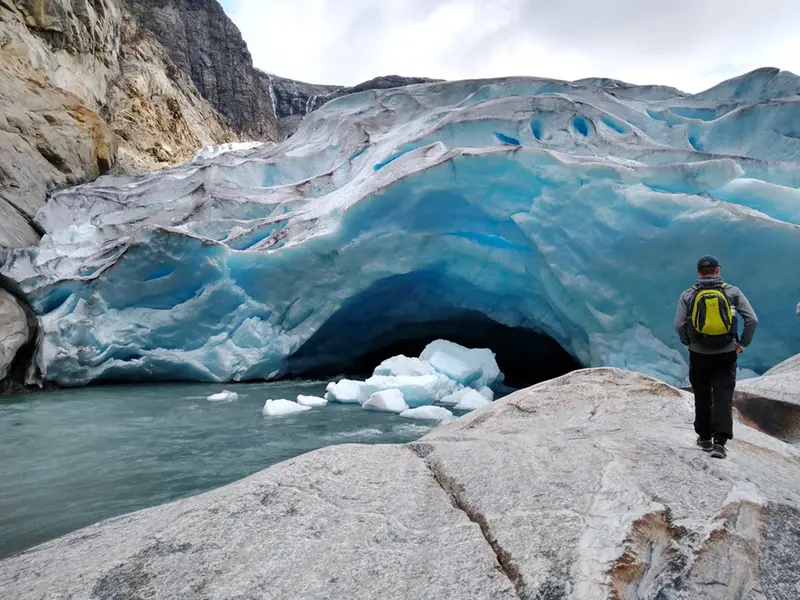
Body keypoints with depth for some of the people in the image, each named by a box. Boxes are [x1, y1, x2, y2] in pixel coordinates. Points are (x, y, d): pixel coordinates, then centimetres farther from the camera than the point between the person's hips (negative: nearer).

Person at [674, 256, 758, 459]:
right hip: (726, 354, 0)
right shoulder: (732, 292, -1)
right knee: (723, 397, 2)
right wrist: (742, 344, 3)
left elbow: (679, 325, -8)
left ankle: (705, 437, 26)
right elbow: (752, 320, -6)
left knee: (702, 397, 14)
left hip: (699, 354, 1)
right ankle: (719, 441, -9)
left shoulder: (688, 295, -2)